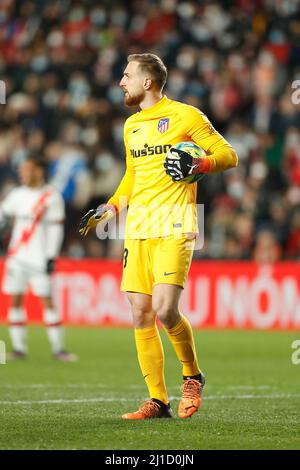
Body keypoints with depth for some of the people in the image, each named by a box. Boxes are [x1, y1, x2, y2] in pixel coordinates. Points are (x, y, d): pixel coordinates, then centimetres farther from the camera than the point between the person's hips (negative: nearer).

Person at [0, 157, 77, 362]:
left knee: (47, 301, -5)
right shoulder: (17, 195, 10)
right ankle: (19, 348, 8)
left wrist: (51, 257, -11)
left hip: (39, 258, -5)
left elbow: (56, 229, -6)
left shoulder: (51, 197, -4)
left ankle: (58, 348, -1)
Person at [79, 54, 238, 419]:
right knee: (140, 316, 0)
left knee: (164, 310, -19)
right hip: (137, 230, 7)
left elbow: (228, 155, -2)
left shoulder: (185, 115, -2)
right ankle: (157, 400, 6)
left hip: (173, 228, -7)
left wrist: (197, 165, -19)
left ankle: (192, 376, 6)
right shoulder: (131, 125, 19)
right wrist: (108, 210, 20)